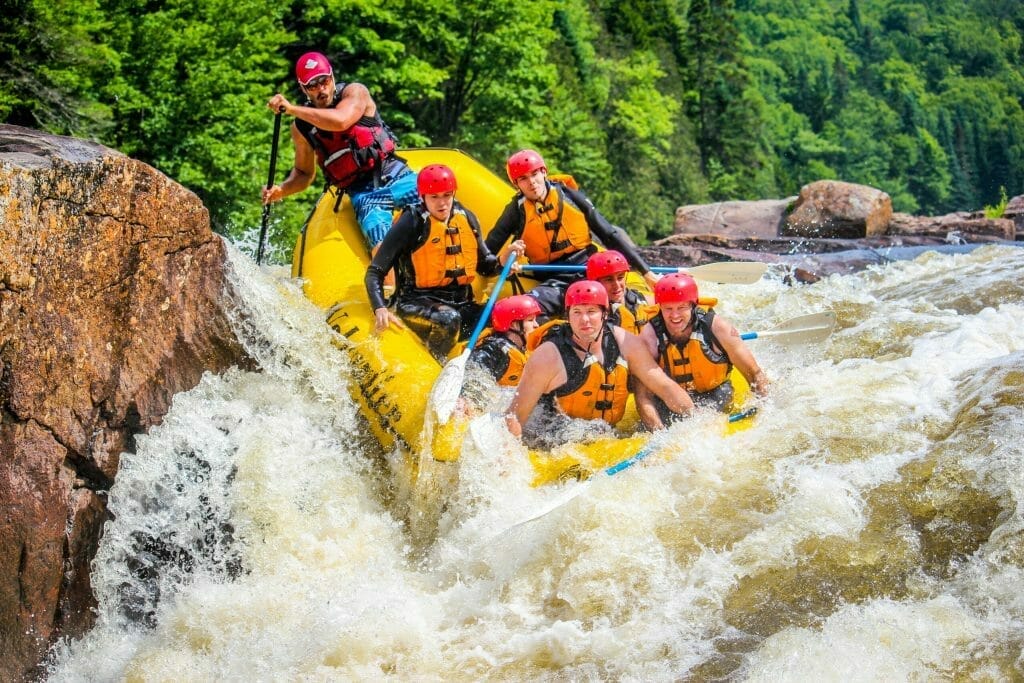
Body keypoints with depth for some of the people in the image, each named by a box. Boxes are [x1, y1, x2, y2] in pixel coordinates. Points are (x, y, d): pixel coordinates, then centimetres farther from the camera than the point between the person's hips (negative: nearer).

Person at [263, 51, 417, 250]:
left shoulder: (355, 92, -3)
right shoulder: (301, 128, 6)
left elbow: (340, 121, -25)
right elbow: (304, 173, 19)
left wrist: (291, 109, -23)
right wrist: (281, 190, -1)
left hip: (397, 176, 0)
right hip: (363, 194, 0)